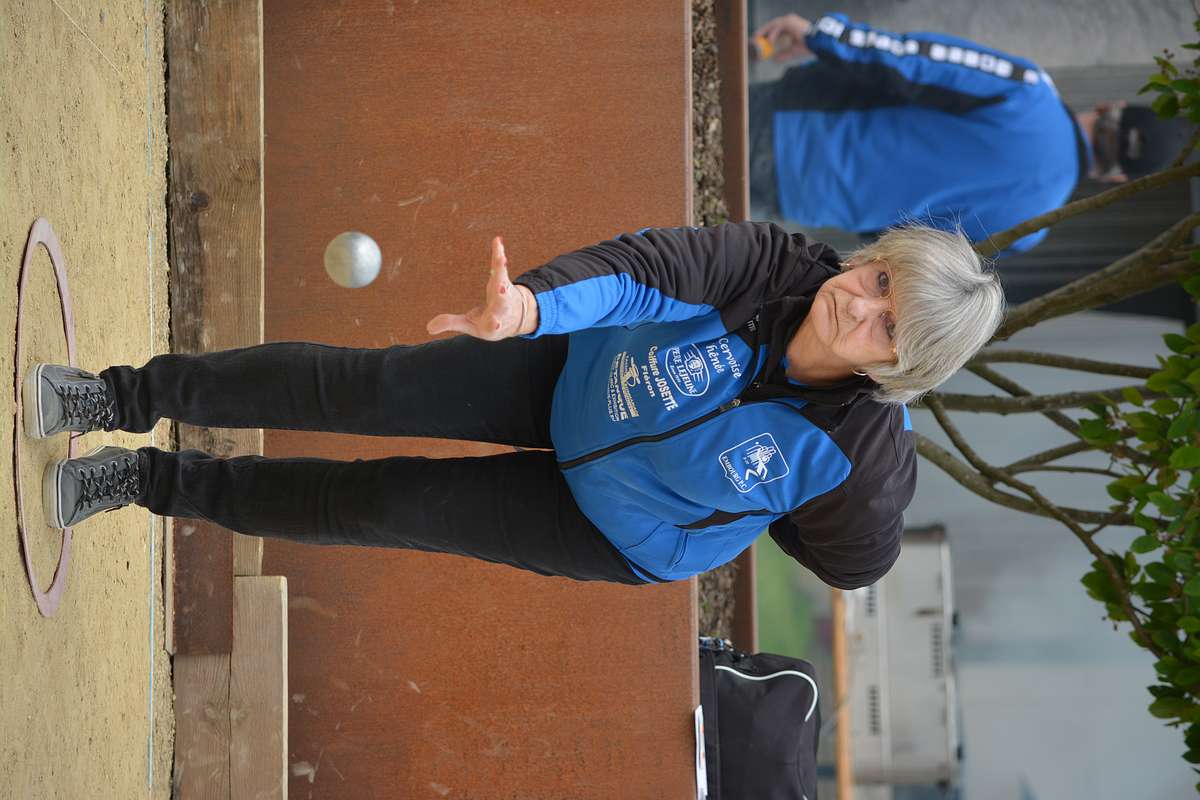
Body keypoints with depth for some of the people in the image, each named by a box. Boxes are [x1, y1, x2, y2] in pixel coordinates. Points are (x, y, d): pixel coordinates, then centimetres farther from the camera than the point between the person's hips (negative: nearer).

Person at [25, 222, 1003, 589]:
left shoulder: (865, 458, -33)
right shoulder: (779, 263, -28)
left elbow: (855, 557, -13)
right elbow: (645, 267, -41)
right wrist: (536, 304, -60)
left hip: (626, 535, -2)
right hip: (574, 374, 2)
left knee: (383, 505, -1)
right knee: (367, 388, -6)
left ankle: (160, 481, 20)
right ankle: (128, 397, 14)